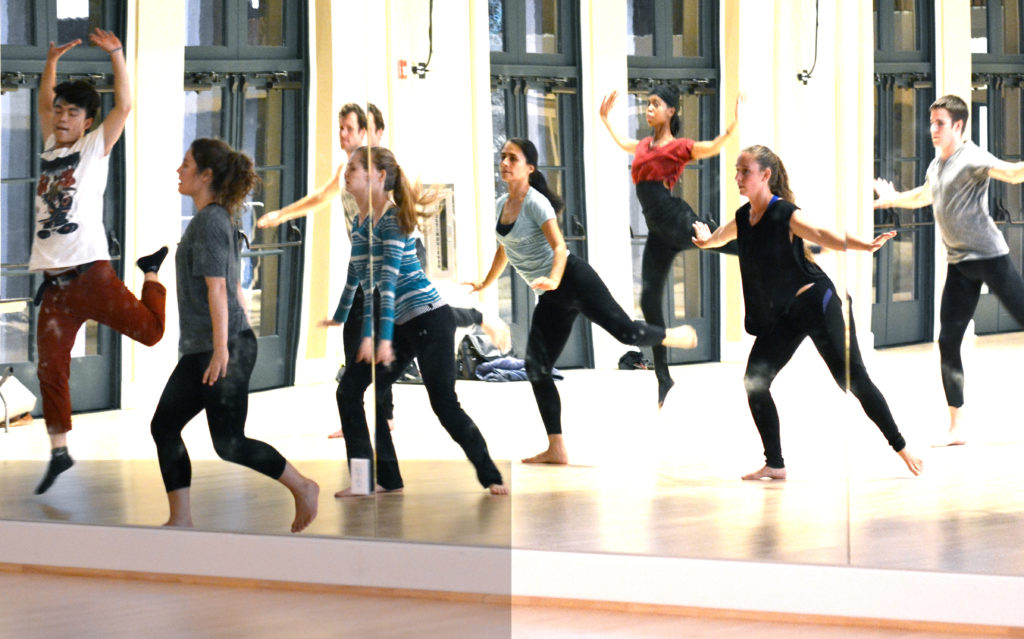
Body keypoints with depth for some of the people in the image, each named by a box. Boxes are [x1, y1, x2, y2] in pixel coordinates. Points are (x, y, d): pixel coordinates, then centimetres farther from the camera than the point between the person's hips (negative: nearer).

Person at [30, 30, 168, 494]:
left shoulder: (95, 147, 2)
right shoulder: (51, 147, 16)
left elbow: (124, 106, -7)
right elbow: (44, 102, 31)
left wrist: (116, 54, -14)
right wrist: (52, 61, 21)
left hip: (90, 273, -5)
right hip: (53, 281, 5)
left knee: (149, 332, -8)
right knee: (50, 369, 1)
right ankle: (59, 452, 10)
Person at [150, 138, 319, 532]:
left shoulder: (209, 222, -13)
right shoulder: (223, 219, 16)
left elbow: (217, 288, -18)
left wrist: (222, 348, -22)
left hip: (226, 348, -10)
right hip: (200, 350, 10)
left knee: (229, 443, -7)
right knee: (164, 426, 6)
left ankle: (302, 487, 5)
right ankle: (181, 520, 6)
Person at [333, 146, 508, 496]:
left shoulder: (393, 220, -14)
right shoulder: (360, 223, 11)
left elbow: (389, 280, -21)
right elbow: (359, 278, 21)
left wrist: (383, 338, -27)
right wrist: (340, 319, 26)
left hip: (429, 321, -9)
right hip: (400, 326, 9)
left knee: (444, 403, -10)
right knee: (351, 391, 1)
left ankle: (491, 476, 4)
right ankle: (385, 478, 4)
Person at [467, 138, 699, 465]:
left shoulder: (536, 202, -12)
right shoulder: (502, 204, 11)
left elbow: (559, 246, -21)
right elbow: (504, 249, 27)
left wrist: (554, 279, -38)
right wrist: (485, 284, 36)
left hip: (573, 279, -7)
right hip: (551, 299, 7)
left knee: (626, 331, -18)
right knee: (536, 370, -1)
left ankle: (675, 336, 16)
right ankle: (556, 449, 2)